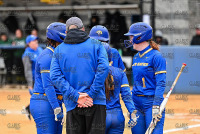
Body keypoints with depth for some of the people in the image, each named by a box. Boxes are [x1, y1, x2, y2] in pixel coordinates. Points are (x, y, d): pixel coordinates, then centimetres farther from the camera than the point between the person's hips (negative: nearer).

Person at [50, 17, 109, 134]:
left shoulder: (59, 50, 10)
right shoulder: (96, 45, 5)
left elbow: (55, 76, -2)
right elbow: (103, 68, -9)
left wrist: (75, 96, -7)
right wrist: (91, 94, -9)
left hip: (72, 105, 1)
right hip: (96, 103, -1)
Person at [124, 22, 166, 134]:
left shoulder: (156, 56, -9)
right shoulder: (136, 58, 14)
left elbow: (161, 83, -13)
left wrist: (156, 106, -20)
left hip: (151, 102, -8)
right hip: (137, 103, 8)